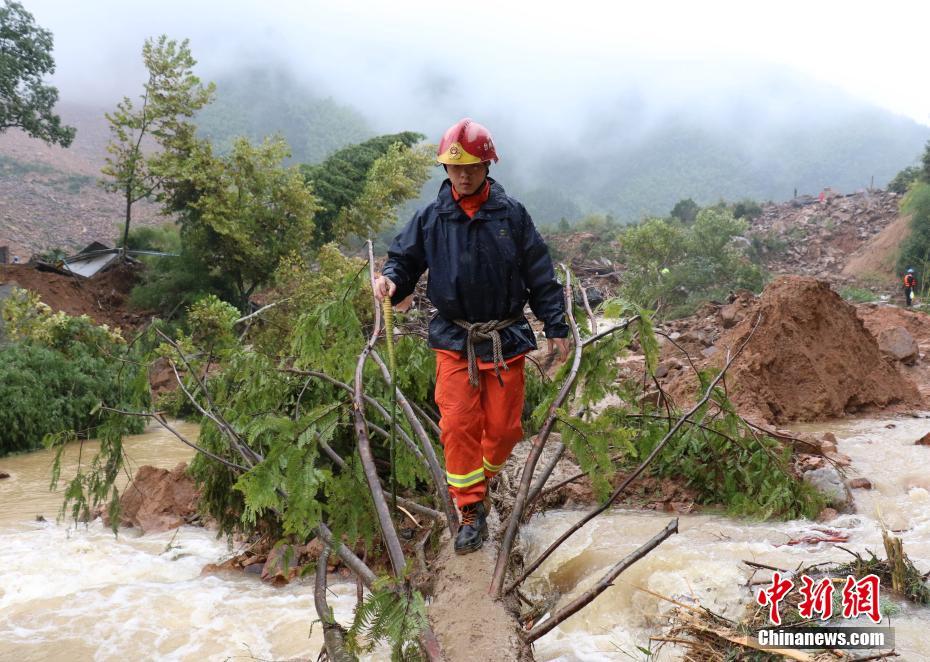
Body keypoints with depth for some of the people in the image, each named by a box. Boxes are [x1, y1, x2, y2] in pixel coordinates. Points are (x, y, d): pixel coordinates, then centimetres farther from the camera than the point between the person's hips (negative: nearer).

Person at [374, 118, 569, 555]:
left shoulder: (511, 215, 0)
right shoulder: (431, 218, 2)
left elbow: (540, 275, 4)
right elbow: (406, 258, 7)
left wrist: (556, 327, 4)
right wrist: (391, 279, -18)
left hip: (506, 339, 0)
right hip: (453, 339, 0)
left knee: (503, 426, 6)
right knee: (457, 425, -4)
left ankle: (484, 475, 37)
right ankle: (471, 511, 9)